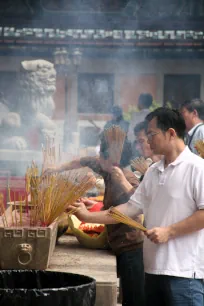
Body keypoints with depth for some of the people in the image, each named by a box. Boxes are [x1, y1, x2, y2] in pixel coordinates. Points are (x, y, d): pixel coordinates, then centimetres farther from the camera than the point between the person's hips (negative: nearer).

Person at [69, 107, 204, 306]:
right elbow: (132, 207, 15)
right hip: (155, 267, 8)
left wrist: (169, 232, -16)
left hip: (185, 271, -8)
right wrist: (89, 216, 10)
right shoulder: (153, 171, 15)